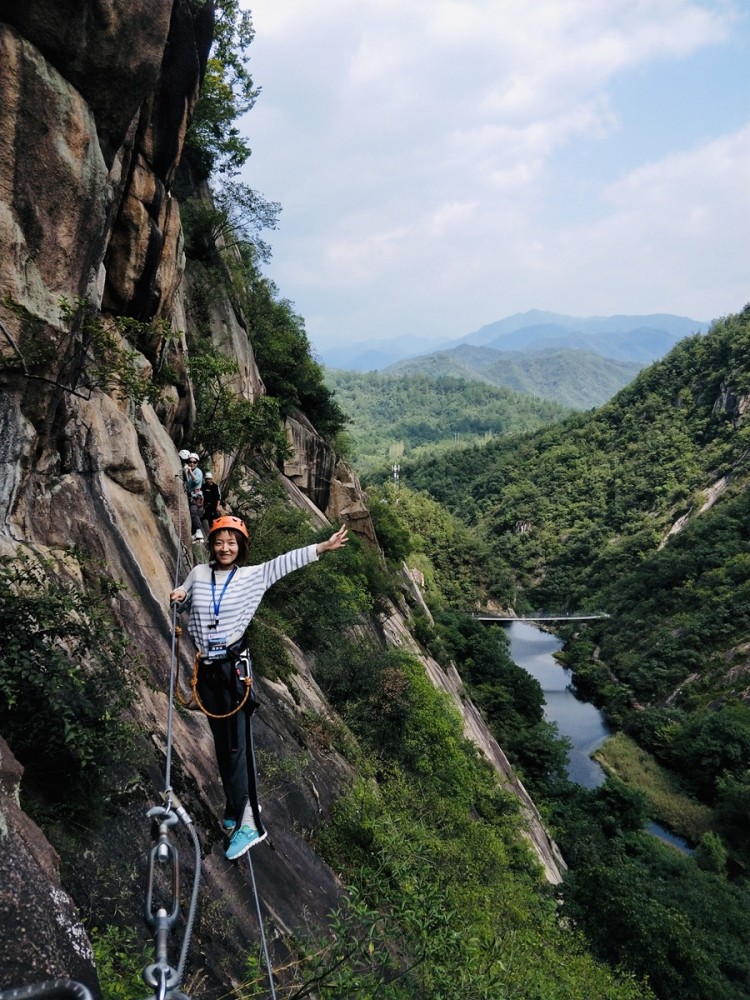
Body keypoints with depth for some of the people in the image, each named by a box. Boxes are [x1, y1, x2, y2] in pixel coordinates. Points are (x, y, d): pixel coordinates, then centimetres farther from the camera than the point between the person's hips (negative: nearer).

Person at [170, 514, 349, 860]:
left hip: (234, 666, -4)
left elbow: (287, 561, -8)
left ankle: (247, 822, -6)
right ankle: (235, 811, 27)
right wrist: (178, 598, -3)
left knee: (237, 744, -9)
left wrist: (323, 547, -15)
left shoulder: (252, 576, -2)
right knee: (221, 742, 13)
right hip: (207, 668, 4)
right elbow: (181, 606, 20)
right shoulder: (198, 573, 6)